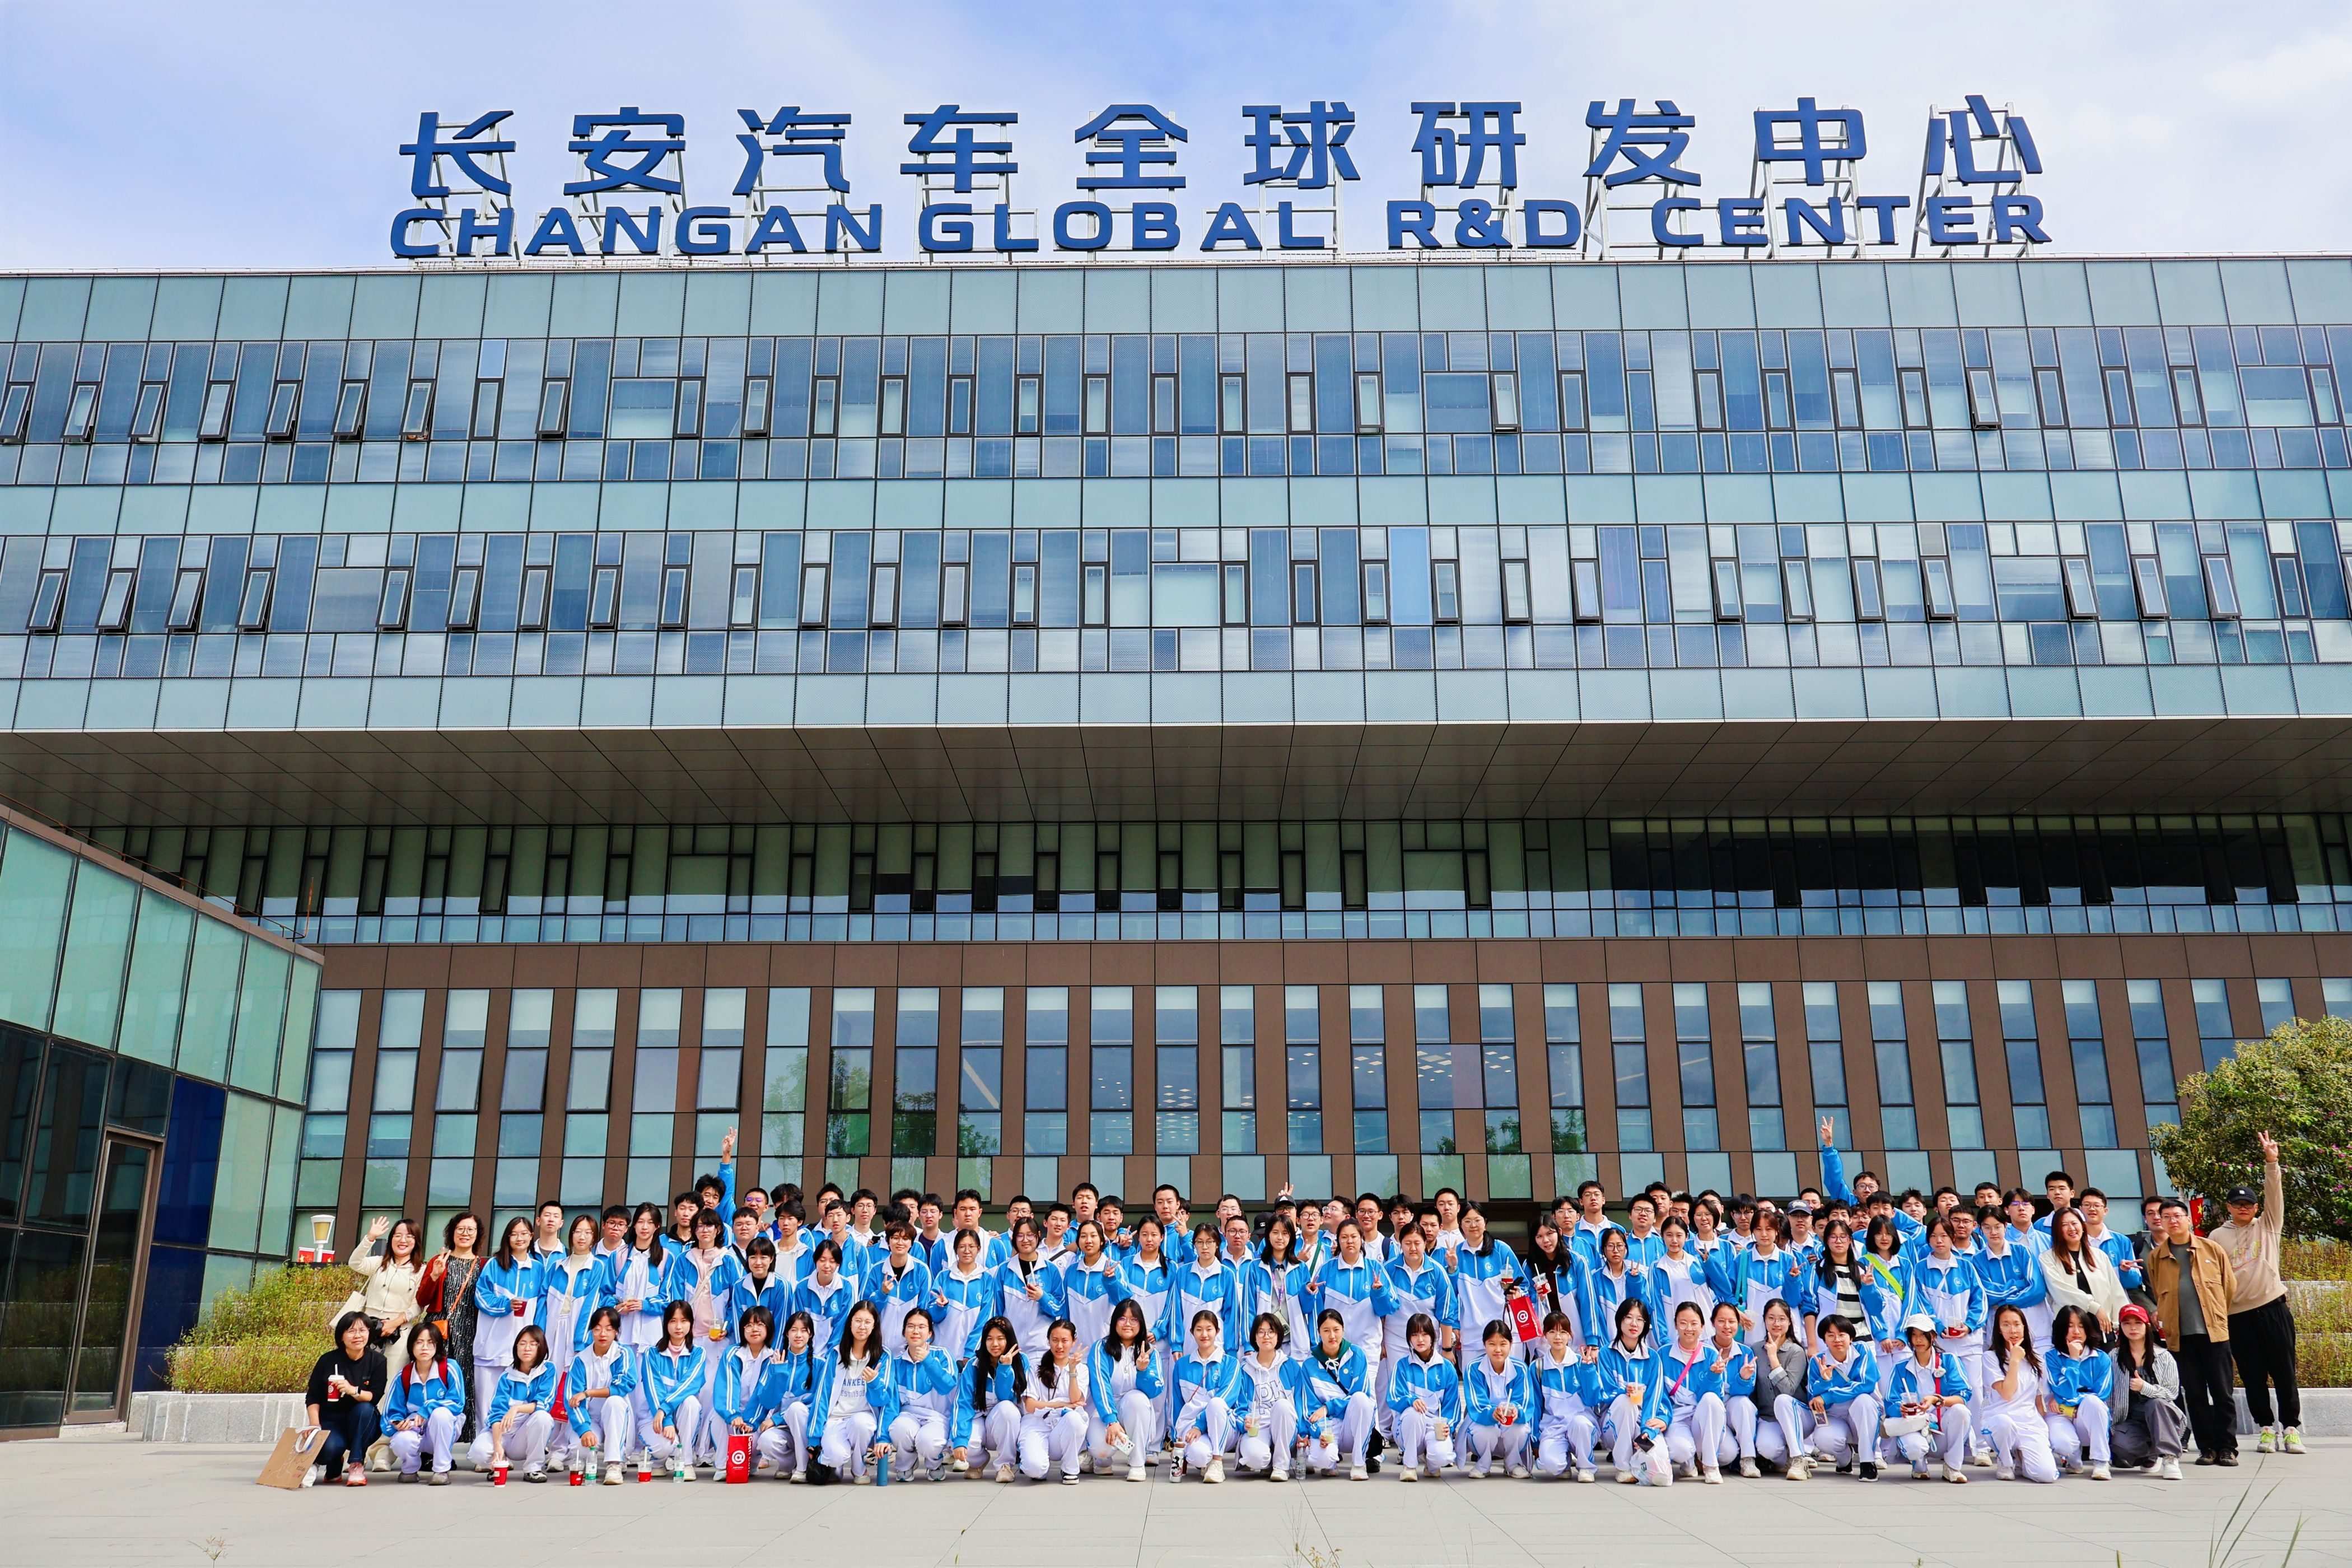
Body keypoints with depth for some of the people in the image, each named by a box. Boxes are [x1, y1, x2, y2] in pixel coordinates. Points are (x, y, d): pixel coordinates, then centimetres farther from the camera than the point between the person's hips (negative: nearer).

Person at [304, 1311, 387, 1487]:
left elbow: (375, 1397, -13)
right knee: (329, 1447, -35)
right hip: (331, 1422, -1)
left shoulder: (377, 1361, -4)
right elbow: (312, 1398, 1)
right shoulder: (328, 1361, -3)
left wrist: (353, 1390, -32)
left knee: (365, 1409, -34)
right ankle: (333, 1466, 5)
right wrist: (315, 1426, -14)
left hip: (362, 1427, 1)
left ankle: (356, 1465, -18)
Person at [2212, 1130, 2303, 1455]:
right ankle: (2265, 1428, 16)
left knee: (2284, 1371, 2)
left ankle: (2291, 1427, 12)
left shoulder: (2268, 1225, 9)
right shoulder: (2218, 1237, 7)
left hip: (2272, 1307, 0)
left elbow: (2275, 1194, -5)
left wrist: (2271, 1162, -18)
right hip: (2237, 1314, 0)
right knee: (2253, 1376, 6)